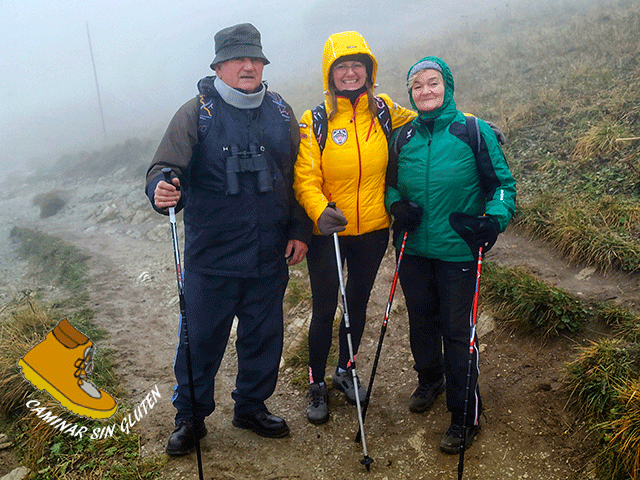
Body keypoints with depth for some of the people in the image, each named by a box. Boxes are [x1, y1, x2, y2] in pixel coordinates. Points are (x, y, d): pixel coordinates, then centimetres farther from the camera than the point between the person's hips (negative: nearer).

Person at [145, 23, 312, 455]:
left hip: (269, 257, 4)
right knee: (201, 339, 8)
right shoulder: (196, 113, -5)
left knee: (264, 336, 16)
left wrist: (299, 231, 7)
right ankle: (190, 416, 31)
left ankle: (252, 406, 39)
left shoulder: (280, 112, 6)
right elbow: (166, 166, -12)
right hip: (211, 259, -3)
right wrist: (161, 189, -36)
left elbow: (298, 176, 11)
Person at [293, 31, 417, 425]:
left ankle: (345, 371, 40)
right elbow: (305, 179, -13)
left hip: (372, 230, 3)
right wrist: (320, 211, -32)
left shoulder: (384, 110, 0)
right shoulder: (314, 122, -9)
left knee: (358, 303, 17)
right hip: (327, 232, -3)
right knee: (325, 309, 4)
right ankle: (317, 384, 26)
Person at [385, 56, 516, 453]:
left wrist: (495, 219, -19)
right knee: (421, 321, 18)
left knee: (457, 331, 1)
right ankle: (430, 379, 45)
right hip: (413, 249, 4)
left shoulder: (475, 132, -4)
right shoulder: (403, 138, 7)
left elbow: (503, 183, -1)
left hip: (457, 251, -4)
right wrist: (397, 205, -6)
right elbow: (391, 184, 16)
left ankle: (466, 416, 17)